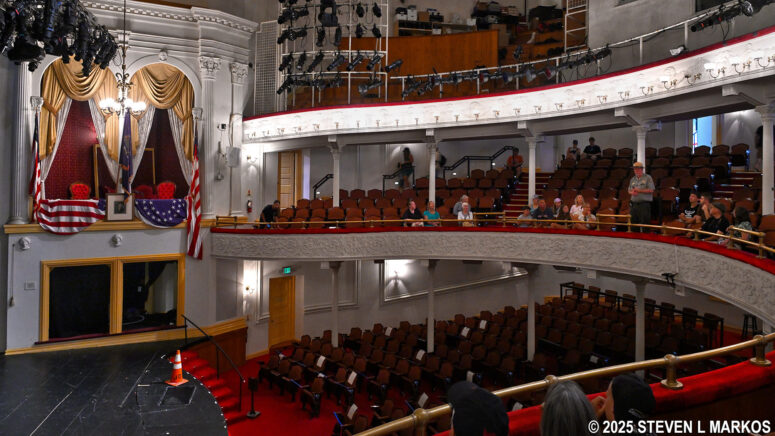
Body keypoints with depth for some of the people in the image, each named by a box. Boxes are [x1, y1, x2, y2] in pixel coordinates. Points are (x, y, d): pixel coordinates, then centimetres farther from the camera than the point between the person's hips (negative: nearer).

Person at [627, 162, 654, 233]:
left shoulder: (648, 178, 0)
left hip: (644, 204, -6)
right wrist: (632, 192, -3)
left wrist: (639, 190, -13)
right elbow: (629, 190, 21)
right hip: (634, 204, 6)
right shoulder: (632, 179, 17)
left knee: (645, 223, -8)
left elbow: (651, 190, -8)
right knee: (634, 223, 7)